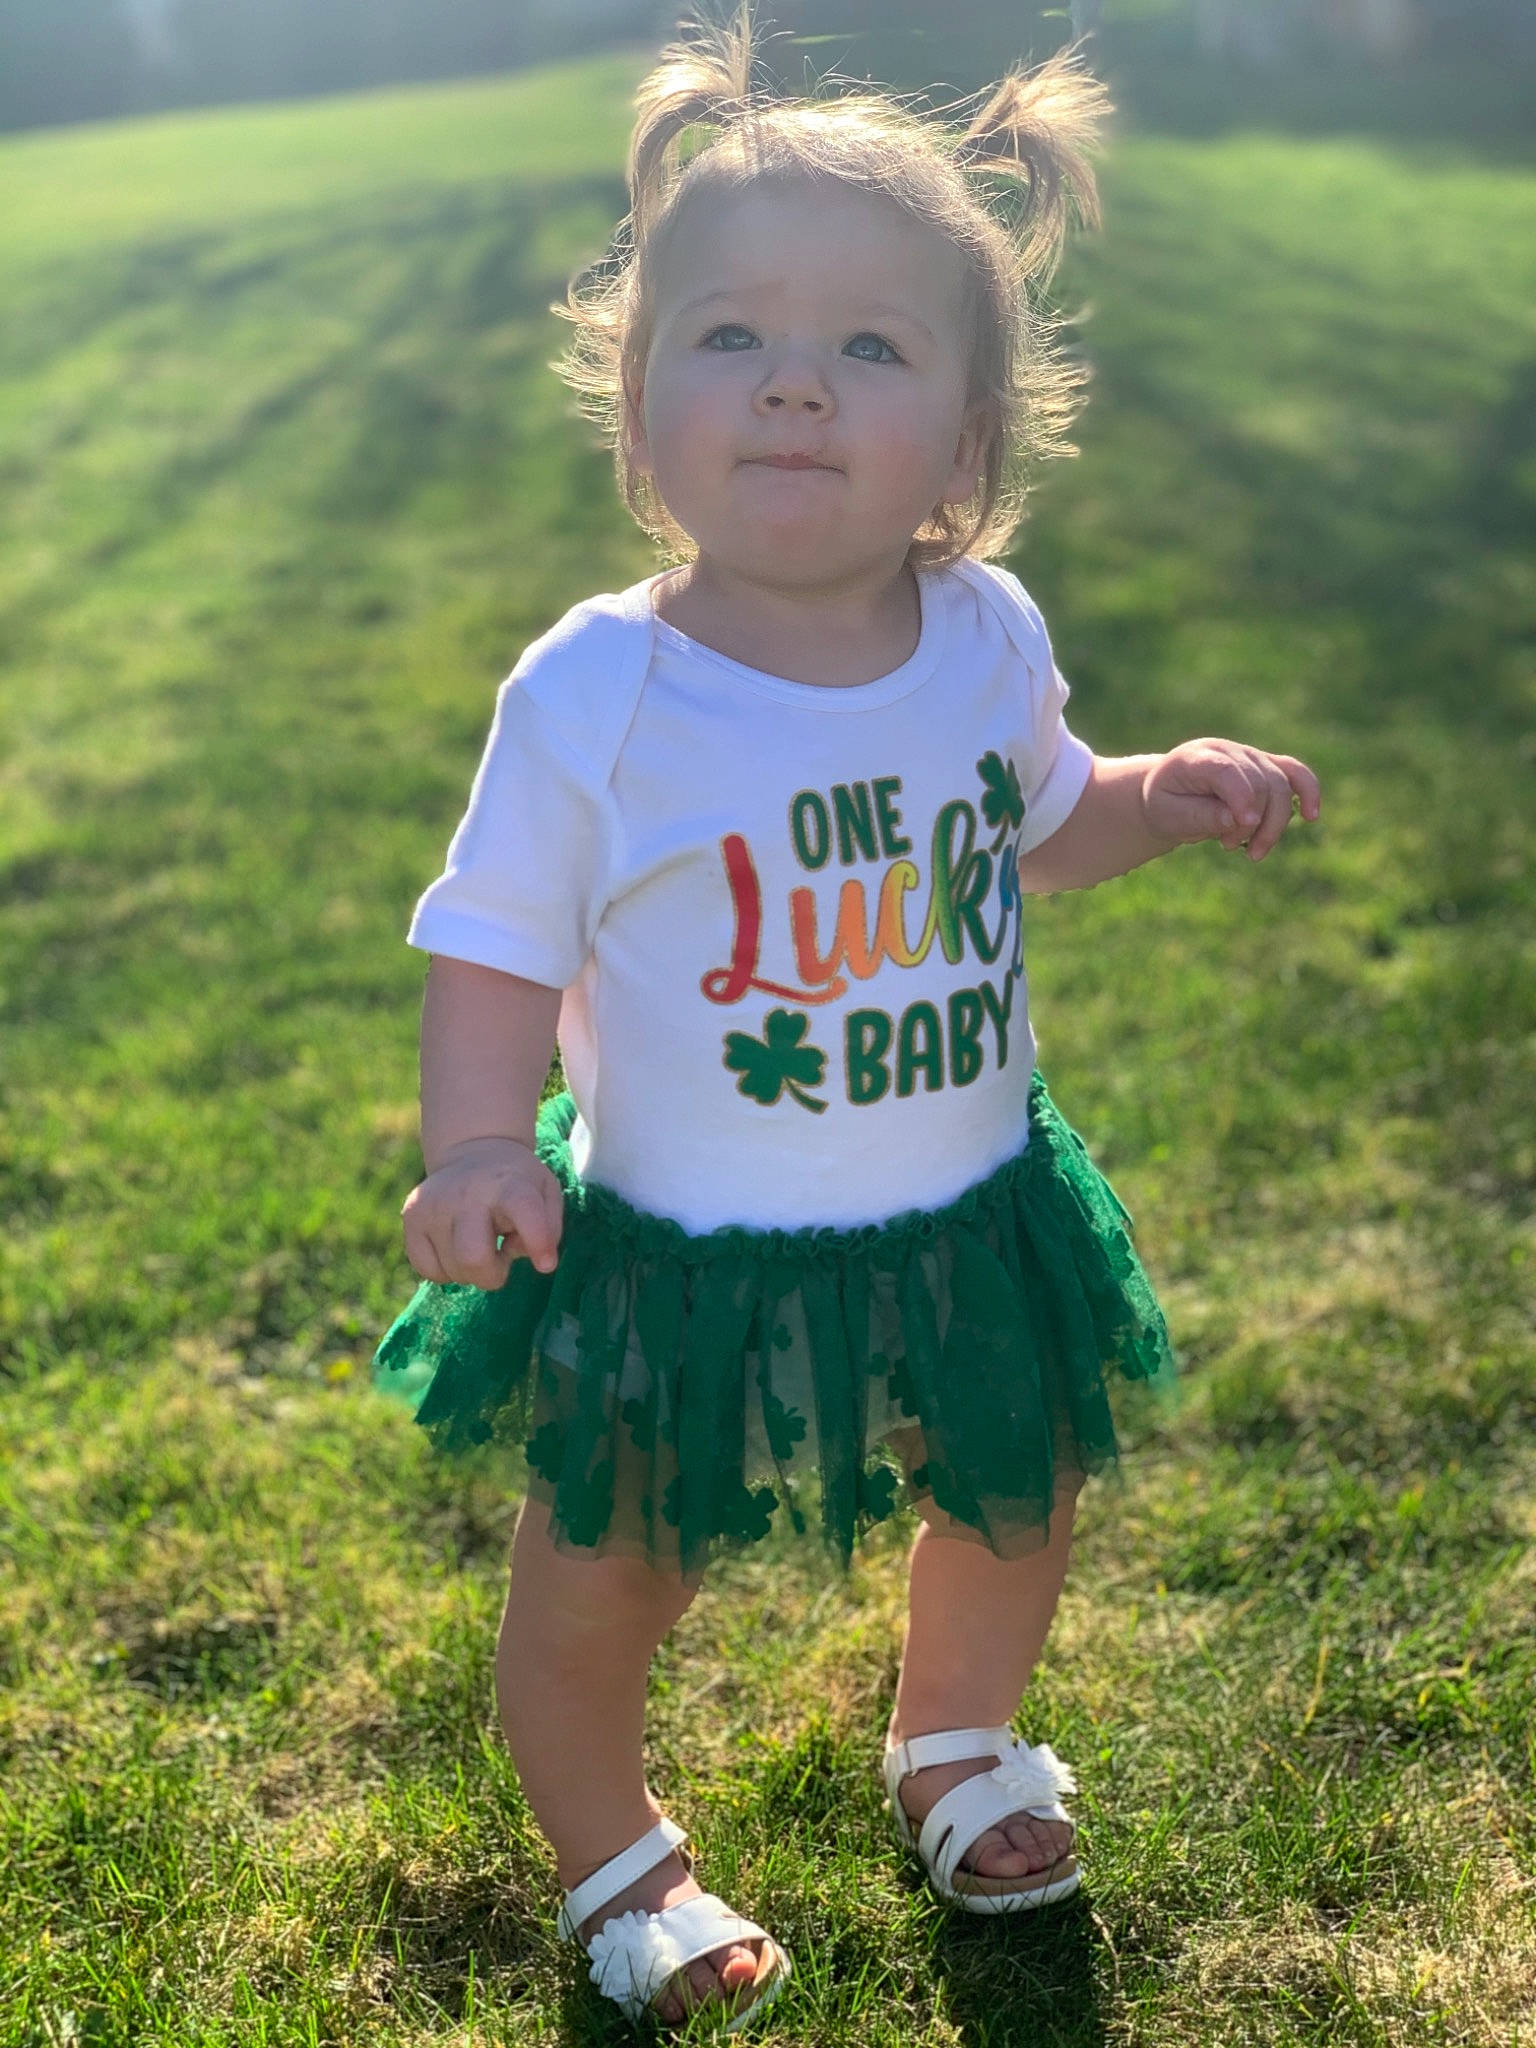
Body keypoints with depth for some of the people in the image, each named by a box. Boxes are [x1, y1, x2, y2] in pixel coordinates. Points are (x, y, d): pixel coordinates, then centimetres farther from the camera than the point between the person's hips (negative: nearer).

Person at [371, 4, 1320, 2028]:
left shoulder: (990, 639, -9)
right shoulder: (592, 693, -22)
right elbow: (502, 948, -14)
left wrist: (1167, 796, -5)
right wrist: (475, 1148, -29)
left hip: (969, 1217, 4)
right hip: (679, 1257, -4)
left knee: (1017, 1500, 26)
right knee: (598, 1584, 10)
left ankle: (955, 1737, 61)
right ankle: (613, 1858, 45)